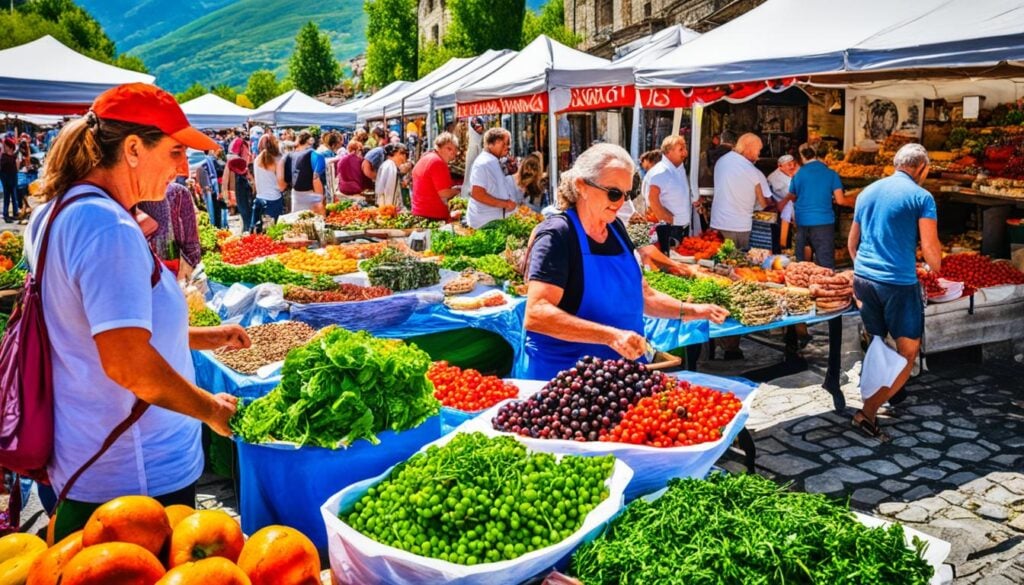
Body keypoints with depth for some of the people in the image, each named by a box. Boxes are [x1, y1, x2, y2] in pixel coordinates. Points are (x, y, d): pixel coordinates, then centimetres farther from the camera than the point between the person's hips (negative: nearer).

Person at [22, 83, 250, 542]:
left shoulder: (58, 212, 8)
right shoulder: (109, 228, -23)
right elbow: (126, 362, -29)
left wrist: (200, 337, 16)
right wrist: (212, 408, -15)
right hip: (139, 477, -10)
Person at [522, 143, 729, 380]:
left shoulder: (616, 229, 7)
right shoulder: (557, 235, -16)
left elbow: (641, 295, 19)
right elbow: (536, 314, -28)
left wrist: (691, 311, 5)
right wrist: (611, 336, -35)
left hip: (621, 367, 7)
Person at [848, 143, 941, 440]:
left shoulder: (868, 192, 13)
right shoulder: (921, 197, -6)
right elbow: (930, 249, -10)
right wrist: (935, 268, 11)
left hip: (863, 279, 7)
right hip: (899, 283, -6)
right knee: (908, 353, 2)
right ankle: (868, 412, -6)